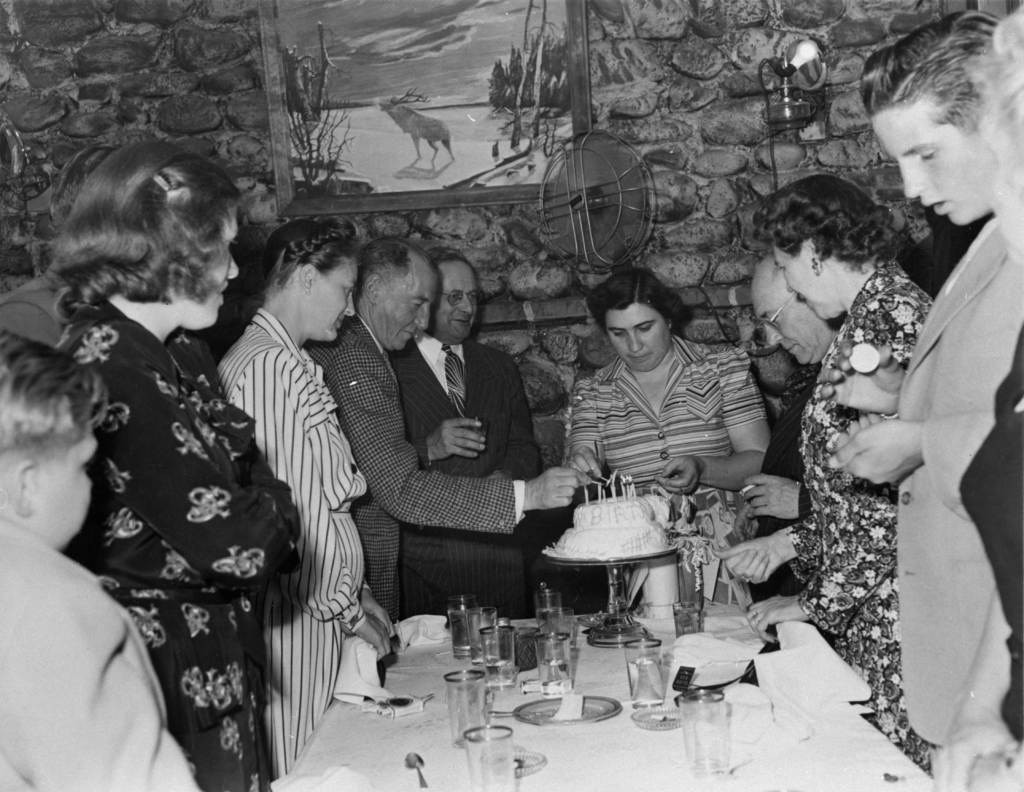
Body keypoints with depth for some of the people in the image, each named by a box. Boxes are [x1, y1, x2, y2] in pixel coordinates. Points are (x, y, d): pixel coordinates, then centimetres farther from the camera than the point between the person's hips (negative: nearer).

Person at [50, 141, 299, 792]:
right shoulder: (108, 367, -23)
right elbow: (237, 545, -23)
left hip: (222, 664, 9)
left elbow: (251, 478, 10)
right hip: (172, 674, -9)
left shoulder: (183, 355, 8)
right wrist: (276, 512, -4)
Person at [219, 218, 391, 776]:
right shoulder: (273, 365, -16)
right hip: (298, 617, -10)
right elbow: (288, 510, -19)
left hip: (318, 605, 10)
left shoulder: (282, 361, 16)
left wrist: (354, 593, 13)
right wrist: (349, 609, -10)